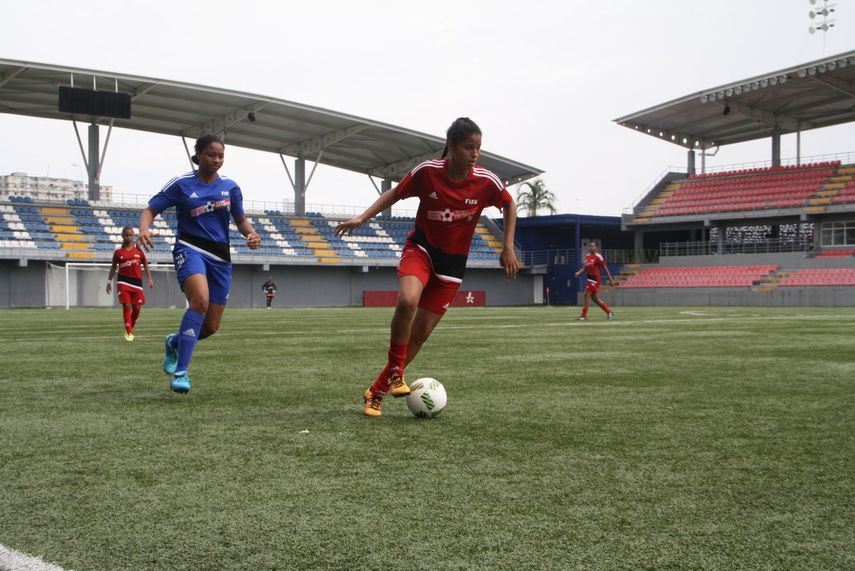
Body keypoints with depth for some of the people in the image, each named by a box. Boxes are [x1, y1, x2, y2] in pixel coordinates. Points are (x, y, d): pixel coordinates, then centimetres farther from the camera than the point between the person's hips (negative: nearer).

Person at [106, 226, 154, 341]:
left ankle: (131, 327, 28)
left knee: (136, 308, 3)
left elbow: (145, 263, 11)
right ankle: (128, 332, -4)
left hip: (137, 281, 2)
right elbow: (113, 267, 11)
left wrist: (150, 279, 5)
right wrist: (109, 282, 9)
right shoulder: (118, 252, 2)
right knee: (126, 306, -9)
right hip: (123, 281, -2)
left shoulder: (138, 249, 4)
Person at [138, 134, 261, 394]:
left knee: (211, 326, 2)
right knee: (200, 300, -34)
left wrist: (251, 233, -7)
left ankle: (174, 342, 37)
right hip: (190, 249, -4)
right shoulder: (181, 184, -2)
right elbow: (150, 210, 0)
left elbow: (240, 219, 16)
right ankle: (181, 372, -28)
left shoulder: (230, 187, 8)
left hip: (220, 257, 5)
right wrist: (144, 229, -23)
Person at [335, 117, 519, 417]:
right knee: (407, 301, -34)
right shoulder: (427, 171, -17)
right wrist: (362, 218, -11)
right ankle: (396, 371, -12)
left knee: (420, 333, 0)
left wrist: (508, 248, 0)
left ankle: (376, 392, 16)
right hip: (421, 248, -2)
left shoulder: (486, 181, -14)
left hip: (453, 260, 2)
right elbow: (395, 193, -2)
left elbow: (509, 205, 5)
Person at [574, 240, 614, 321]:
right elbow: (585, 267, 17)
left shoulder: (598, 257, -11)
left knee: (587, 295, -11)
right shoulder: (587, 256, 10)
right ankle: (609, 311, 27)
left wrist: (610, 279, -6)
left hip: (595, 278, -8)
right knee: (595, 298, 13)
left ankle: (584, 316, -6)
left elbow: (605, 268, -8)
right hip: (589, 278, 8)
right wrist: (579, 272, -3)